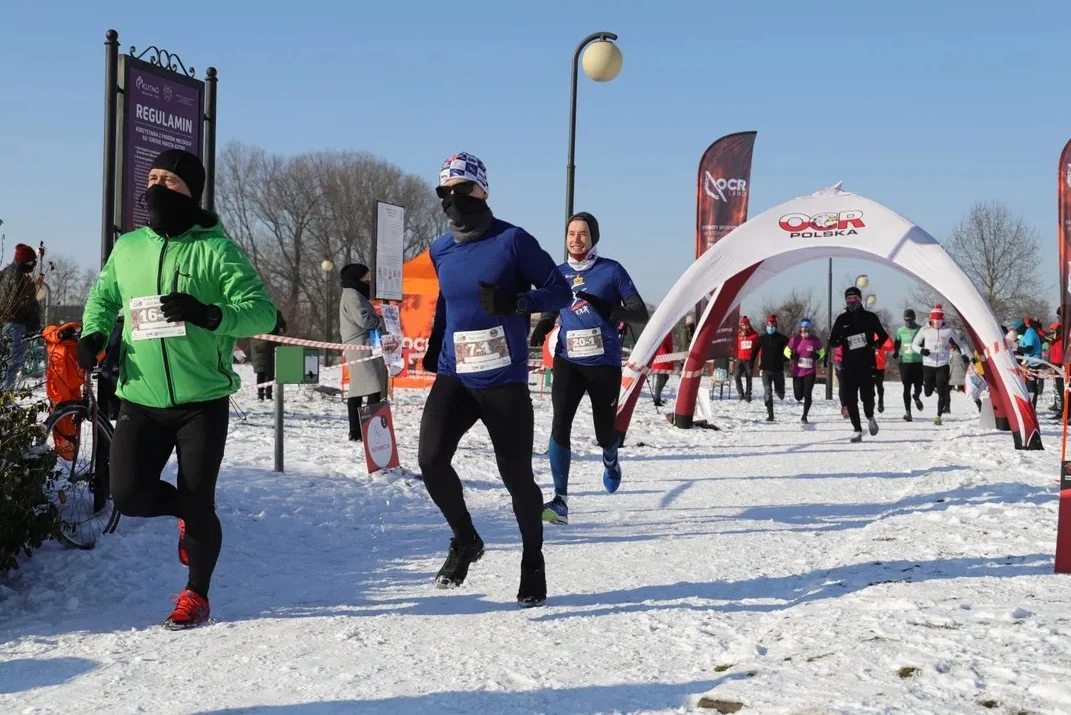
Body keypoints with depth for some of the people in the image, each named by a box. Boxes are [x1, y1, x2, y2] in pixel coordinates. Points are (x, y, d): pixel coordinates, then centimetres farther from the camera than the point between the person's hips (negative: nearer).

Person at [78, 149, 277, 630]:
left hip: (203, 401, -4)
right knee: (129, 495, -3)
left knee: (198, 504, 1)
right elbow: (103, 297, 24)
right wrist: (93, 333, 3)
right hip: (141, 401, 4)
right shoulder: (127, 248, 7)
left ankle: (196, 597, 23)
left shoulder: (215, 249, -7)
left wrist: (208, 314, -28)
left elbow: (262, 312, -11)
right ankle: (186, 515, 31)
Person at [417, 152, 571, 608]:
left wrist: (515, 302, -21)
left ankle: (533, 562, 26)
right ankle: (465, 540, 12)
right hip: (454, 377, 4)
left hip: (504, 380, -4)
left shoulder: (512, 240, -6)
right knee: (431, 459, -14)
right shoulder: (441, 250, 9)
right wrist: (433, 349, 18)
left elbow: (560, 292, -4)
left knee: (516, 475, 2)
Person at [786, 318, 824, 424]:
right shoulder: (795, 339, -6)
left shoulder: (815, 340, -5)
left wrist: (817, 356, -10)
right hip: (797, 372, 1)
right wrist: (792, 356, -13)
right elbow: (787, 351, 7)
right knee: (798, 396, 4)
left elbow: (822, 351, 11)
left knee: (807, 394, -10)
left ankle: (804, 416, 4)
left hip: (810, 372, -1)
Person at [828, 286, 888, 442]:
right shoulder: (841, 319, 8)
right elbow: (832, 341, 10)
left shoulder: (870, 317, 5)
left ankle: (870, 417, 24)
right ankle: (857, 429, 8)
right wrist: (840, 341, -13)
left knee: (867, 396, -8)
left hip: (867, 365, -2)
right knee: (850, 399, -3)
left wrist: (874, 345, -4)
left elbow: (883, 335, 15)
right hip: (848, 365, 2)